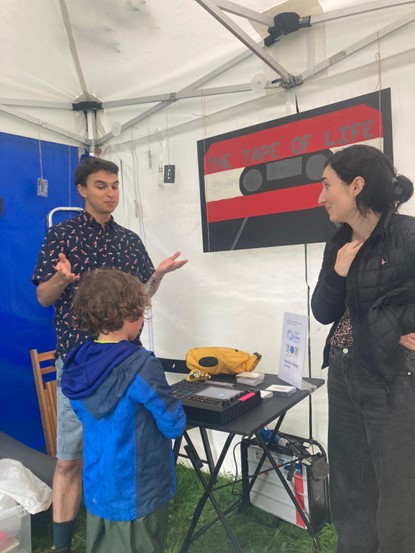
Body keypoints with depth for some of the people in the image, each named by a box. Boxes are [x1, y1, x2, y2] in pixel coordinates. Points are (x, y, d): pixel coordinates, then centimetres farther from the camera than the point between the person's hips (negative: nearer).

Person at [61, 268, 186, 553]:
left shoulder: (77, 363, -6)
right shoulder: (141, 366, -27)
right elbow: (174, 425, -18)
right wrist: (169, 401, 2)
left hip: (96, 488, 6)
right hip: (137, 493, -6)